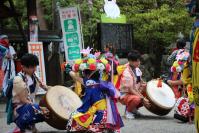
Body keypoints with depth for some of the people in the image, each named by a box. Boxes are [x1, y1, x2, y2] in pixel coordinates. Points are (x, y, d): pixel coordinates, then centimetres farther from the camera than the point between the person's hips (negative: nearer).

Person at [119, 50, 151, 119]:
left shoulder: (137, 69, 2)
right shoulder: (127, 73, -23)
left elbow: (139, 82, 17)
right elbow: (131, 90, -25)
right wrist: (142, 99, -27)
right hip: (125, 95, -9)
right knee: (137, 99, -38)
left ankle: (134, 108, 15)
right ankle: (128, 111, -7)